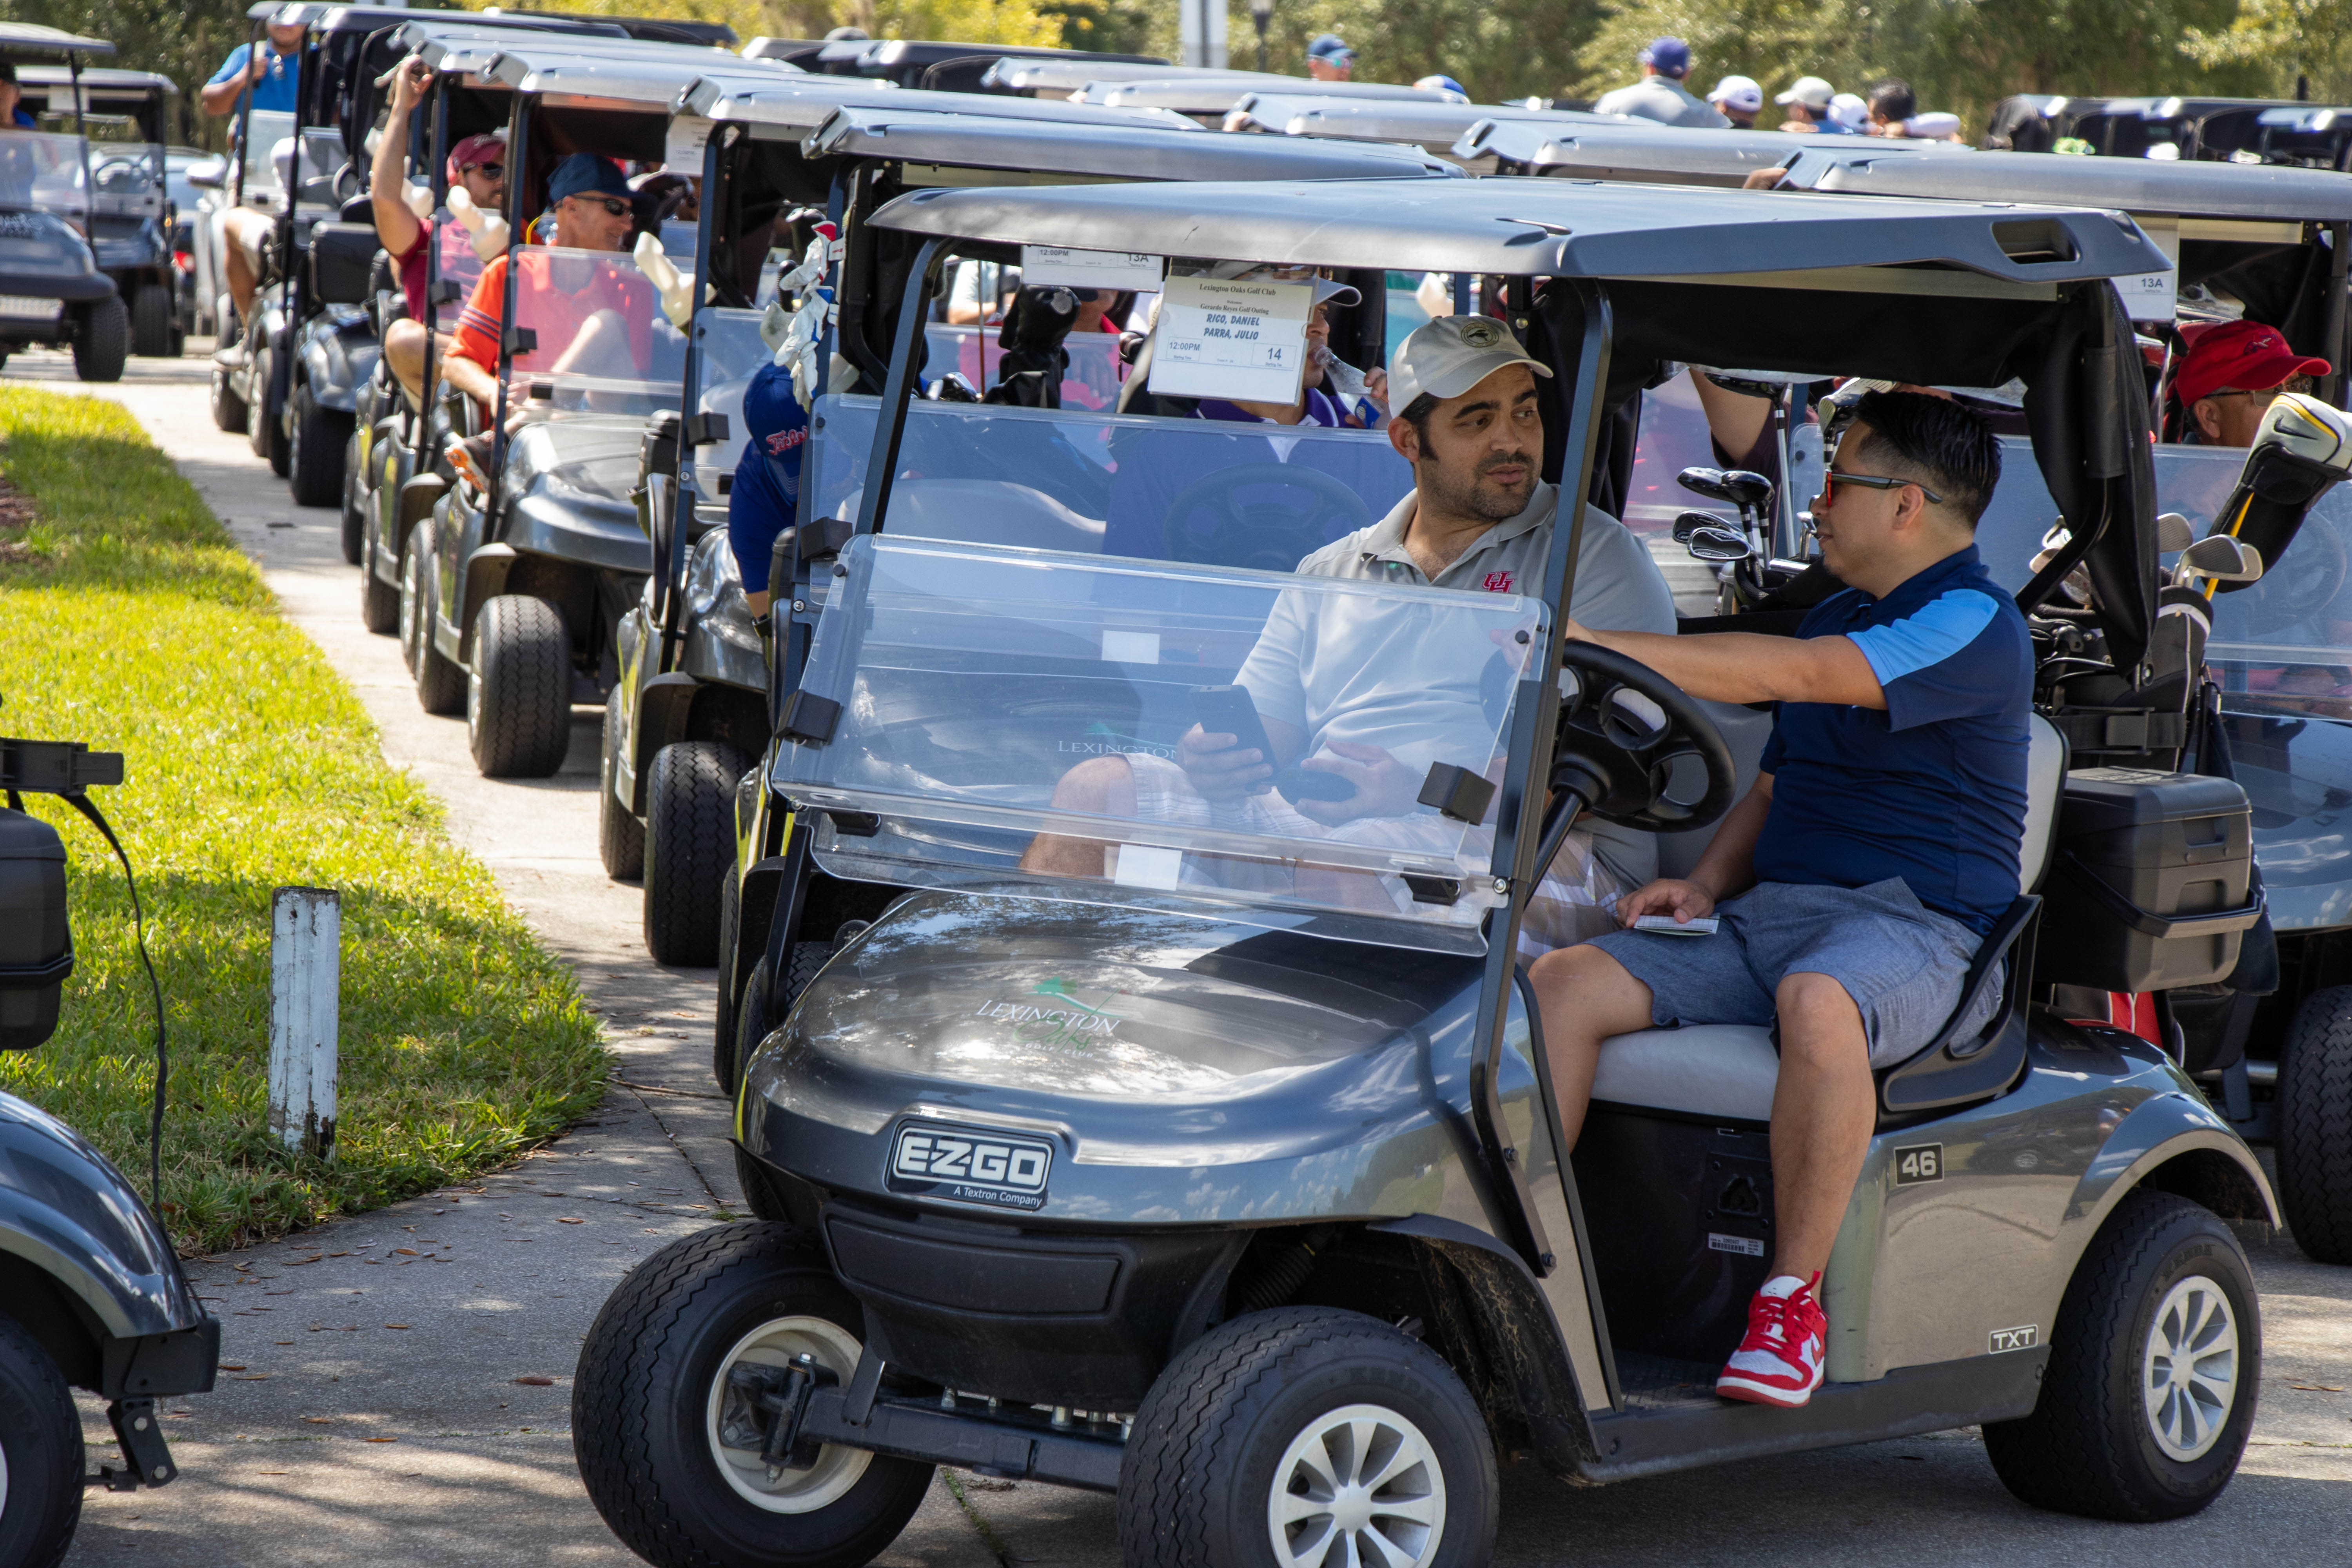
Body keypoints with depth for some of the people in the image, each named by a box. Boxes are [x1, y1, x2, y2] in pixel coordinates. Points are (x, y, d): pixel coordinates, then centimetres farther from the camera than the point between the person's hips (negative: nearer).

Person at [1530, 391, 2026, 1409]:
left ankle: (1794, 1298, -31)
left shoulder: (1974, 627, -8)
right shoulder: (1833, 617, 23)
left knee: (1819, 1002, -42)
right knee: (1562, 982, -16)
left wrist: (1592, 644, -25)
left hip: (1915, 926, -8)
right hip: (1767, 911, 8)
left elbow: (1789, 676, -21)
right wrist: (1706, 883, 6)